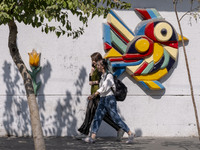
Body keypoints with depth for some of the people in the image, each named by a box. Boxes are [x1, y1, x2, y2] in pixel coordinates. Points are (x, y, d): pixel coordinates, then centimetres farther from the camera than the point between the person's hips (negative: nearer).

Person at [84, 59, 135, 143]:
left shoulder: (109, 75, -12)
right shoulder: (102, 76, 13)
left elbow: (104, 88, -22)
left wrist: (94, 95, -28)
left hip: (109, 99, -8)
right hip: (102, 100, 8)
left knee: (116, 119, -6)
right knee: (97, 117, -1)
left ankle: (130, 134, 1)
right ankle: (92, 137, -5)